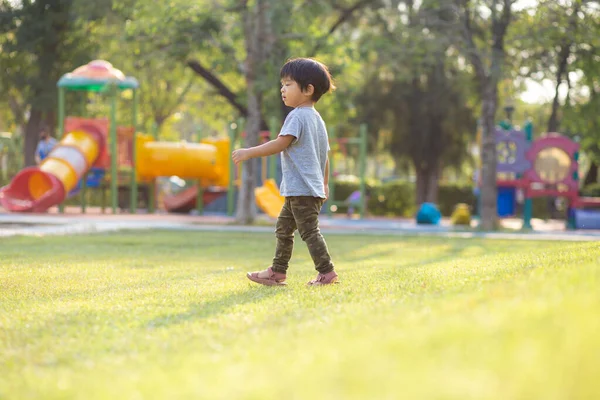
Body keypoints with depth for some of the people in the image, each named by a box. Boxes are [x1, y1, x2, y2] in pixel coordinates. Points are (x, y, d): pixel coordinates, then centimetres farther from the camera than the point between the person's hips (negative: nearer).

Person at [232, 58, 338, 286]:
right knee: (284, 228, 16)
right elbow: (325, 155, 20)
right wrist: (325, 184, 27)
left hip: (301, 188, -10)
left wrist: (249, 153, -19)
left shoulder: (297, 116, -13)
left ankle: (327, 273, -7)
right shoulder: (317, 119, 17)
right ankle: (278, 271, 21)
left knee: (309, 231, -8)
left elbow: (281, 144, -22)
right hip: (314, 188, 10)